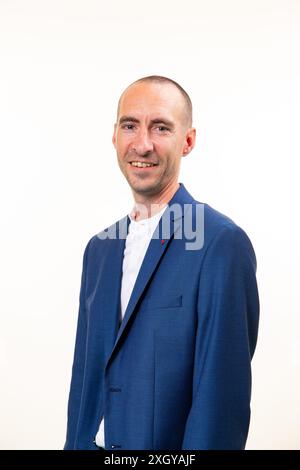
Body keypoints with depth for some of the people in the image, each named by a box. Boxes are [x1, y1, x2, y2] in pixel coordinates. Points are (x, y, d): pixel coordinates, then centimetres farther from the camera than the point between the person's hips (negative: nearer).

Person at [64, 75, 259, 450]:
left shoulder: (223, 243, -17)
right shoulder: (99, 248, 7)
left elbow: (221, 396, -19)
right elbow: (85, 374, 10)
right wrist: (75, 444, 6)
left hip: (168, 447, -6)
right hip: (94, 442, 6)